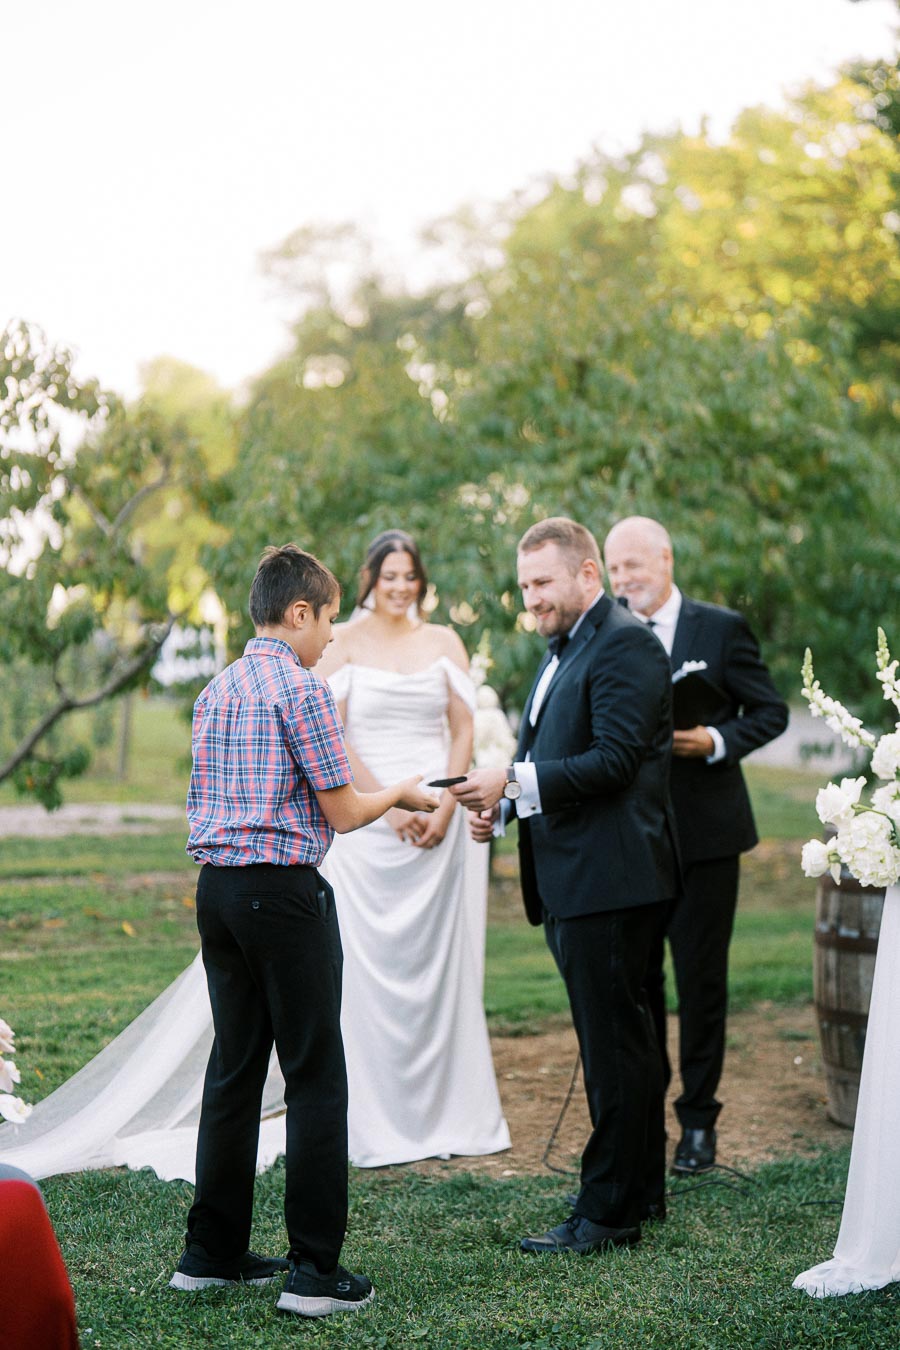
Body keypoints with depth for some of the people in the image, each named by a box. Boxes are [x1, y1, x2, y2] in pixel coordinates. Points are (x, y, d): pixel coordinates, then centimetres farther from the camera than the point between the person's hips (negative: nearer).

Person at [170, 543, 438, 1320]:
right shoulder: (301, 688, -11)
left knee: (235, 1068, 15)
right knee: (316, 1077, -1)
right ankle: (315, 1271, 0)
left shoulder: (217, 690, 12)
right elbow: (342, 812, -10)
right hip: (285, 891, -8)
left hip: (218, 890, 8)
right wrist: (402, 794, 10)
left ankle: (212, 1253, 21)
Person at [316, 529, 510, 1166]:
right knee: (372, 965, -3)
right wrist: (389, 802, -10)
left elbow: (464, 730, 8)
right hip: (366, 820, -2)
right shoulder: (345, 642, 3)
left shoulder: (444, 641, 10)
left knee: (444, 962, 4)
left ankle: (451, 1112, 12)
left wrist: (446, 805, -6)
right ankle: (379, 1123, 3)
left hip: (441, 819, 2)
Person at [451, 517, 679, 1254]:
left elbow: (615, 760, -22)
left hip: (610, 879, -10)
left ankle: (609, 1212, 3)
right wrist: (502, 804, 4)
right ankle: (642, 1189, 27)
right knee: (623, 1037, 17)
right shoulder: (564, 649, 19)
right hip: (577, 881, 10)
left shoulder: (625, 643, -13)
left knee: (613, 1042, -4)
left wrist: (515, 779, -20)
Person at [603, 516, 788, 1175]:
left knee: (701, 979, 5)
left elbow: (772, 712, 1)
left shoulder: (722, 629, -2)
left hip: (704, 833, -3)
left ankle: (699, 1120, 16)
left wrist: (718, 741, -16)